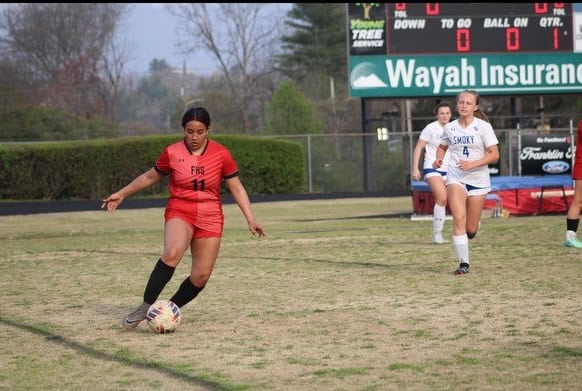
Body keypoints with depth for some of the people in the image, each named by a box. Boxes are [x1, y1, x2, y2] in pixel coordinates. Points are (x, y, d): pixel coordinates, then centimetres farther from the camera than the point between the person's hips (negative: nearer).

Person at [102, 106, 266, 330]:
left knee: (201, 277, -5)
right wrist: (122, 194, 15)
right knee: (172, 253, -33)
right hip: (179, 212, -2)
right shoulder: (172, 153, -3)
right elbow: (150, 177, 13)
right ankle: (145, 309, -28)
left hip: (210, 217, 2)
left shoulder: (221, 154, -3)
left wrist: (250, 220, -2)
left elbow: (236, 188, 4)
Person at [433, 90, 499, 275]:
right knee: (458, 217, -21)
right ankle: (463, 263, -18)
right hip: (455, 178, 1)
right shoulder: (450, 127, 4)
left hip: (478, 179, -1)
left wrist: (472, 164, -21)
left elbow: (494, 155, -8)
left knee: (470, 229, 2)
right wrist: (439, 159, 1)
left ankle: (474, 225, 42)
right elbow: (442, 146, 23)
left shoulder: (483, 127, -6)